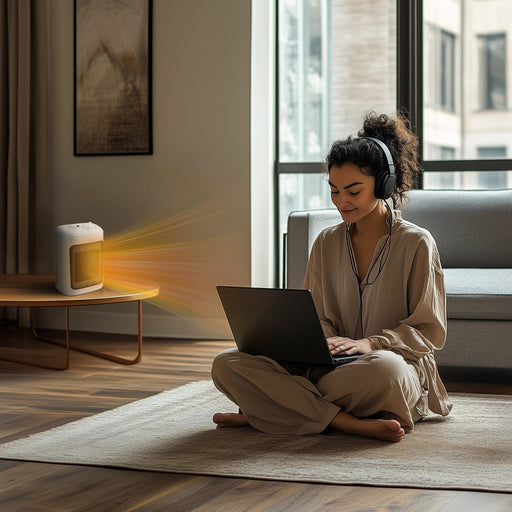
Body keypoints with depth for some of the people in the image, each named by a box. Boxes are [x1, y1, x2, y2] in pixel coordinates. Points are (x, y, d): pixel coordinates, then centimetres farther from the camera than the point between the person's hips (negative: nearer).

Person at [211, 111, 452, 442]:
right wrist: (325, 340, -11)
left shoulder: (417, 244, 1)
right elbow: (317, 316, 14)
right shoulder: (327, 244, 14)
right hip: (330, 370, 4)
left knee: (384, 366, -44)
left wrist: (371, 343, -19)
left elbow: (430, 331, -2)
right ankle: (348, 423, -29)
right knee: (226, 365, -18)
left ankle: (268, 411, -25)